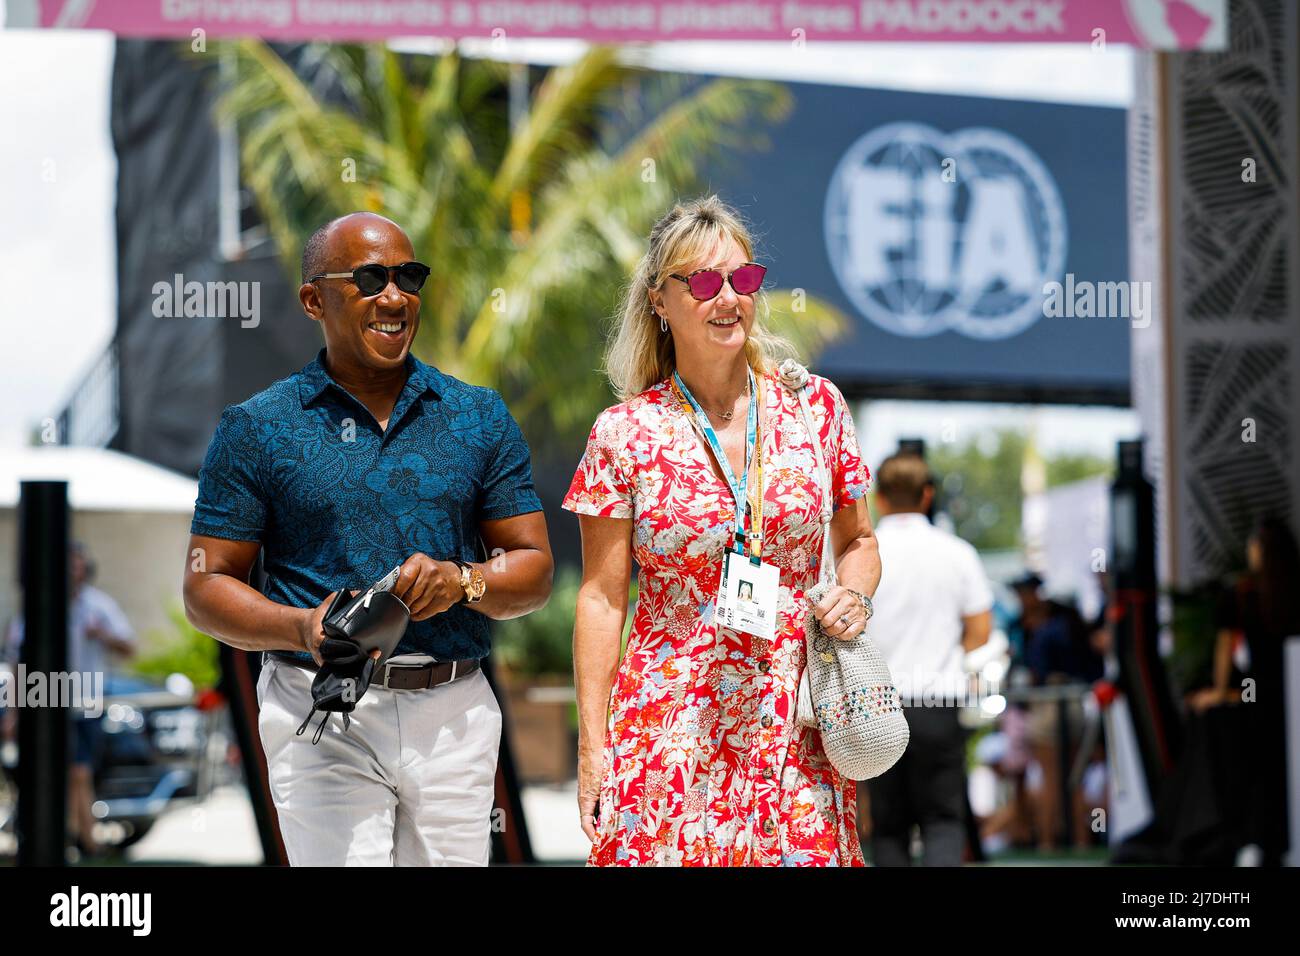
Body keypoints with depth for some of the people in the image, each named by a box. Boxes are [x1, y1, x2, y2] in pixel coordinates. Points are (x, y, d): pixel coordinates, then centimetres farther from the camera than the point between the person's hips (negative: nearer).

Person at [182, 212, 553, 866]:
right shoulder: (257, 428, 4)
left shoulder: (480, 418, 11)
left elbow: (534, 569, 11)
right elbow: (206, 588, 2)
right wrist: (304, 629, -16)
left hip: (455, 714, 3)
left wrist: (462, 582, -10)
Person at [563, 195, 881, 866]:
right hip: (672, 730, -2)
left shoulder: (816, 406, 4)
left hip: (794, 729, 2)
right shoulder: (625, 433, -2)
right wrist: (592, 745, -3)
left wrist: (855, 595, -5)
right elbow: (602, 598, 0)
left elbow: (858, 542, 17)